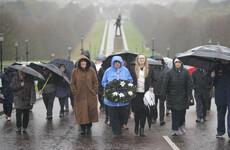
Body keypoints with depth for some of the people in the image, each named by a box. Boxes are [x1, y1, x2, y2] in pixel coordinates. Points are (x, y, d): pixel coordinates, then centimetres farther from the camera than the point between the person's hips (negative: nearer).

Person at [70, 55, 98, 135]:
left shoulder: (91, 70, 0)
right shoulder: (75, 71, 0)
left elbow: (95, 82, 5)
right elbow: (72, 83, 6)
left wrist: (94, 91, -3)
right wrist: (75, 92, -3)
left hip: (90, 96, 0)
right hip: (79, 97, 0)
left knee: (91, 112, 4)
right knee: (81, 113, 0)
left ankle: (89, 127, 19)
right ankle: (83, 128, 12)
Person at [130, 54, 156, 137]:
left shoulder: (150, 69, 7)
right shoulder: (133, 69, 7)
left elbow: (154, 80, 13)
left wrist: (152, 87, -3)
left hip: (146, 93, 0)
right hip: (136, 93, 0)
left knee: (144, 111, -2)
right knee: (137, 111, 2)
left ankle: (142, 128, 6)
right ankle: (136, 126, 24)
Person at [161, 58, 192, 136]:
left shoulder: (185, 72, 2)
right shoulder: (169, 72, -1)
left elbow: (189, 84, 2)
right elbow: (165, 84, 0)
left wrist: (189, 96, -3)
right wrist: (164, 95, -4)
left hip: (183, 96, 1)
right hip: (172, 96, -1)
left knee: (182, 112, 3)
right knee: (174, 114, 1)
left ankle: (181, 125, 30)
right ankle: (175, 130, 8)